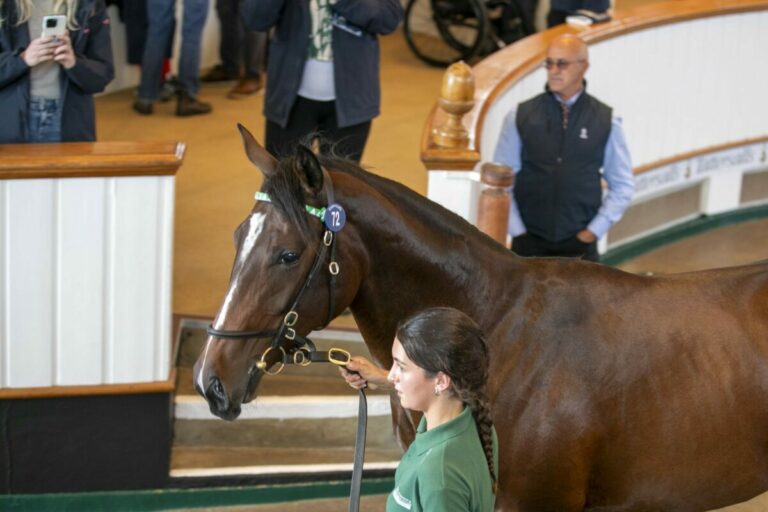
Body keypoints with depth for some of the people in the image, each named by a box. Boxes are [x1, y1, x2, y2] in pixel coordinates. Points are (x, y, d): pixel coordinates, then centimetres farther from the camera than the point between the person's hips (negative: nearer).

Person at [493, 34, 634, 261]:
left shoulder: (605, 121, 3)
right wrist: (518, 232, -2)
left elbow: (623, 185, 8)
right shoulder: (520, 117, 2)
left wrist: (593, 231, 1)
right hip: (529, 243, 0)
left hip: (580, 245, 0)